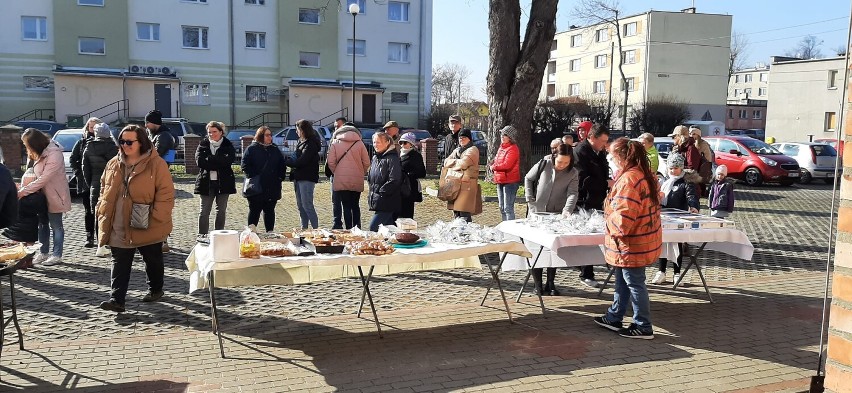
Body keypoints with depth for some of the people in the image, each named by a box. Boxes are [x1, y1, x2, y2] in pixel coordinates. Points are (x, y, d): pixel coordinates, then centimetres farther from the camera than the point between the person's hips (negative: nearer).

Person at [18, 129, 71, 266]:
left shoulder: (54, 155, -24)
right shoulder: (39, 153, 4)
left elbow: (43, 179, -26)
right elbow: (36, 174, 10)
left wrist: (22, 192, -23)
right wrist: (23, 186, -4)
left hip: (54, 195, -9)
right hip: (42, 194, 9)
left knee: (56, 225, 2)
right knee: (42, 224, 15)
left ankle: (57, 255, 11)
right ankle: (43, 253, 25)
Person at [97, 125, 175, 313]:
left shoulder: (156, 164, -11)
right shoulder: (113, 164, 8)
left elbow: (166, 194, -14)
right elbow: (105, 190, 18)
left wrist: (155, 217, -19)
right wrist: (104, 212, 7)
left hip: (148, 228, -4)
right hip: (118, 228, 4)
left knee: (153, 261, 14)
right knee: (119, 264, 3)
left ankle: (155, 289, 34)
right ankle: (117, 299, 3)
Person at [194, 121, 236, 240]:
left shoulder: (228, 145, 3)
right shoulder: (203, 144, 5)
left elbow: (229, 160, -16)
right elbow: (199, 161, -9)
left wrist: (209, 159, -14)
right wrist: (218, 162, -14)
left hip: (224, 182, 0)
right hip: (206, 182, 0)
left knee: (221, 210, 7)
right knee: (204, 210, 1)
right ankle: (202, 235, 6)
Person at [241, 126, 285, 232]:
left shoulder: (275, 150, 14)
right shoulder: (251, 149, -1)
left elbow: (282, 165, 17)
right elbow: (244, 165, -7)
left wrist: (280, 177, 5)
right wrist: (253, 177, -14)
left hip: (272, 187, 4)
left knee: (269, 210, 9)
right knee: (254, 210, 1)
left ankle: (270, 232, 14)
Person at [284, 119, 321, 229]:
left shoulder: (311, 144, -12)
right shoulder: (301, 142, 17)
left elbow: (301, 161, -18)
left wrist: (286, 161, -8)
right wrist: (289, 160, -3)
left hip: (307, 178, -9)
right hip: (299, 177, 9)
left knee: (307, 205, -10)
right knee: (300, 206, 12)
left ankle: (316, 229, -7)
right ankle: (304, 229, 18)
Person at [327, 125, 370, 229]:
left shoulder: (335, 143, 1)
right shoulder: (360, 143, 2)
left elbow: (331, 163, -3)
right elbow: (366, 163, 0)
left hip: (341, 180, -1)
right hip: (357, 181, 2)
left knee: (346, 206, 3)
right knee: (355, 205, 16)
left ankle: (349, 229, 0)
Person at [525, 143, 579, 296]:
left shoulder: (573, 173, -5)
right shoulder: (544, 165, -7)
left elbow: (572, 193, -17)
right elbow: (528, 179, 6)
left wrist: (567, 210, -35)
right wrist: (530, 199, -2)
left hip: (557, 215, 1)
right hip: (537, 213, -1)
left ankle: (550, 284, 15)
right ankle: (538, 284, 9)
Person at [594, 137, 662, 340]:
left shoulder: (629, 179, -24)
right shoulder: (646, 175, 9)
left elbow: (623, 215, -28)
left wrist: (613, 229, -10)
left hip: (632, 244, -10)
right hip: (643, 238, 10)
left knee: (635, 284, 2)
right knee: (622, 281, 20)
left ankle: (643, 327, 13)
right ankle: (613, 318, 33)